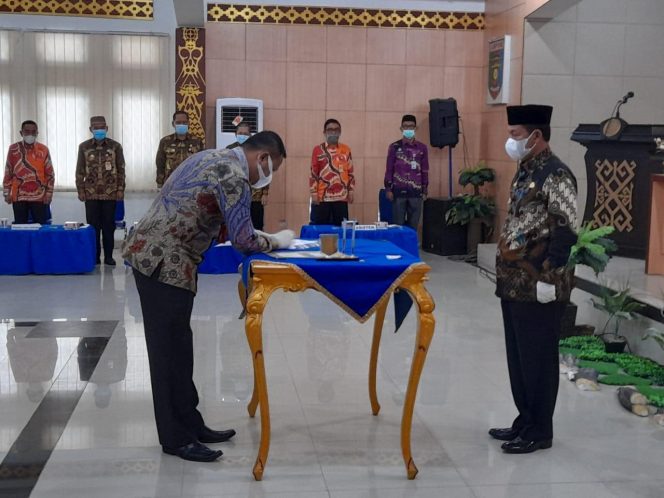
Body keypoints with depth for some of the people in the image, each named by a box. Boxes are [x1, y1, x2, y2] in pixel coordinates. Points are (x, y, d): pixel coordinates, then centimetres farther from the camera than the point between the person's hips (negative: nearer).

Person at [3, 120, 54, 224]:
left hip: (39, 197, -1)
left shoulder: (44, 150, 2)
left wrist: (49, 193, -2)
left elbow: (50, 174, 4)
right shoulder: (13, 149, 3)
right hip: (19, 197, 1)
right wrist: (7, 193, 3)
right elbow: (8, 173, 7)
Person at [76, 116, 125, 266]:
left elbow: (121, 170, 4)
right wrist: (80, 190, 2)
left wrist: (120, 189, -1)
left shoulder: (115, 146, 2)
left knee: (109, 226, 3)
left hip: (110, 193, -1)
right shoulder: (84, 147, 5)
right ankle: (94, 256, 11)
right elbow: (80, 171, 7)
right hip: (91, 194, 1)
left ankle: (108, 256, 11)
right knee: (93, 226, 3)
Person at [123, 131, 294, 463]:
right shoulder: (234, 177, -13)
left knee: (176, 347, 14)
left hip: (148, 252, 10)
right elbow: (243, 242, -11)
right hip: (166, 262, -10)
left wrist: (261, 237, 20)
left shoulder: (212, 158, 17)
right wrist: (277, 241, 6)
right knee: (171, 351, -2)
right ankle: (176, 439, 7)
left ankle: (190, 425, 23)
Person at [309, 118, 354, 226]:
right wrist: (314, 193, -5)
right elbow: (313, 173, 1)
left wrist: (351, 191, 6)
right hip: (322, 197, -2)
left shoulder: (346, 150, 10)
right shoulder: (318, 150, 2)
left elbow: (350, 172, 12)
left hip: (341, 197, 2)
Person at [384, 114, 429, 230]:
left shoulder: (422, 148, 7)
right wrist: (388, 189, -3)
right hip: (398, 191, -2)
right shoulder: (394, 147, 2)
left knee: (413, 224, 5)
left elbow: (425, 171, 10)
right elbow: (389, 169, 3)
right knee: (398, 224, 0)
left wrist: (424, 191, 7)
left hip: (416, 192, 2)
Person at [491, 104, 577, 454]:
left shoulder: (555, 174, -14)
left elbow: (565, 230, -21)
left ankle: (540, 431, 13)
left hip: (538, 288, -9)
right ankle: (525, 421, 28)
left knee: (538, 359, 1)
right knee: (518, 357, 16)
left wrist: (548, 278, -21)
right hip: (515, 284, 9)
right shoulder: (525, 172, 14)